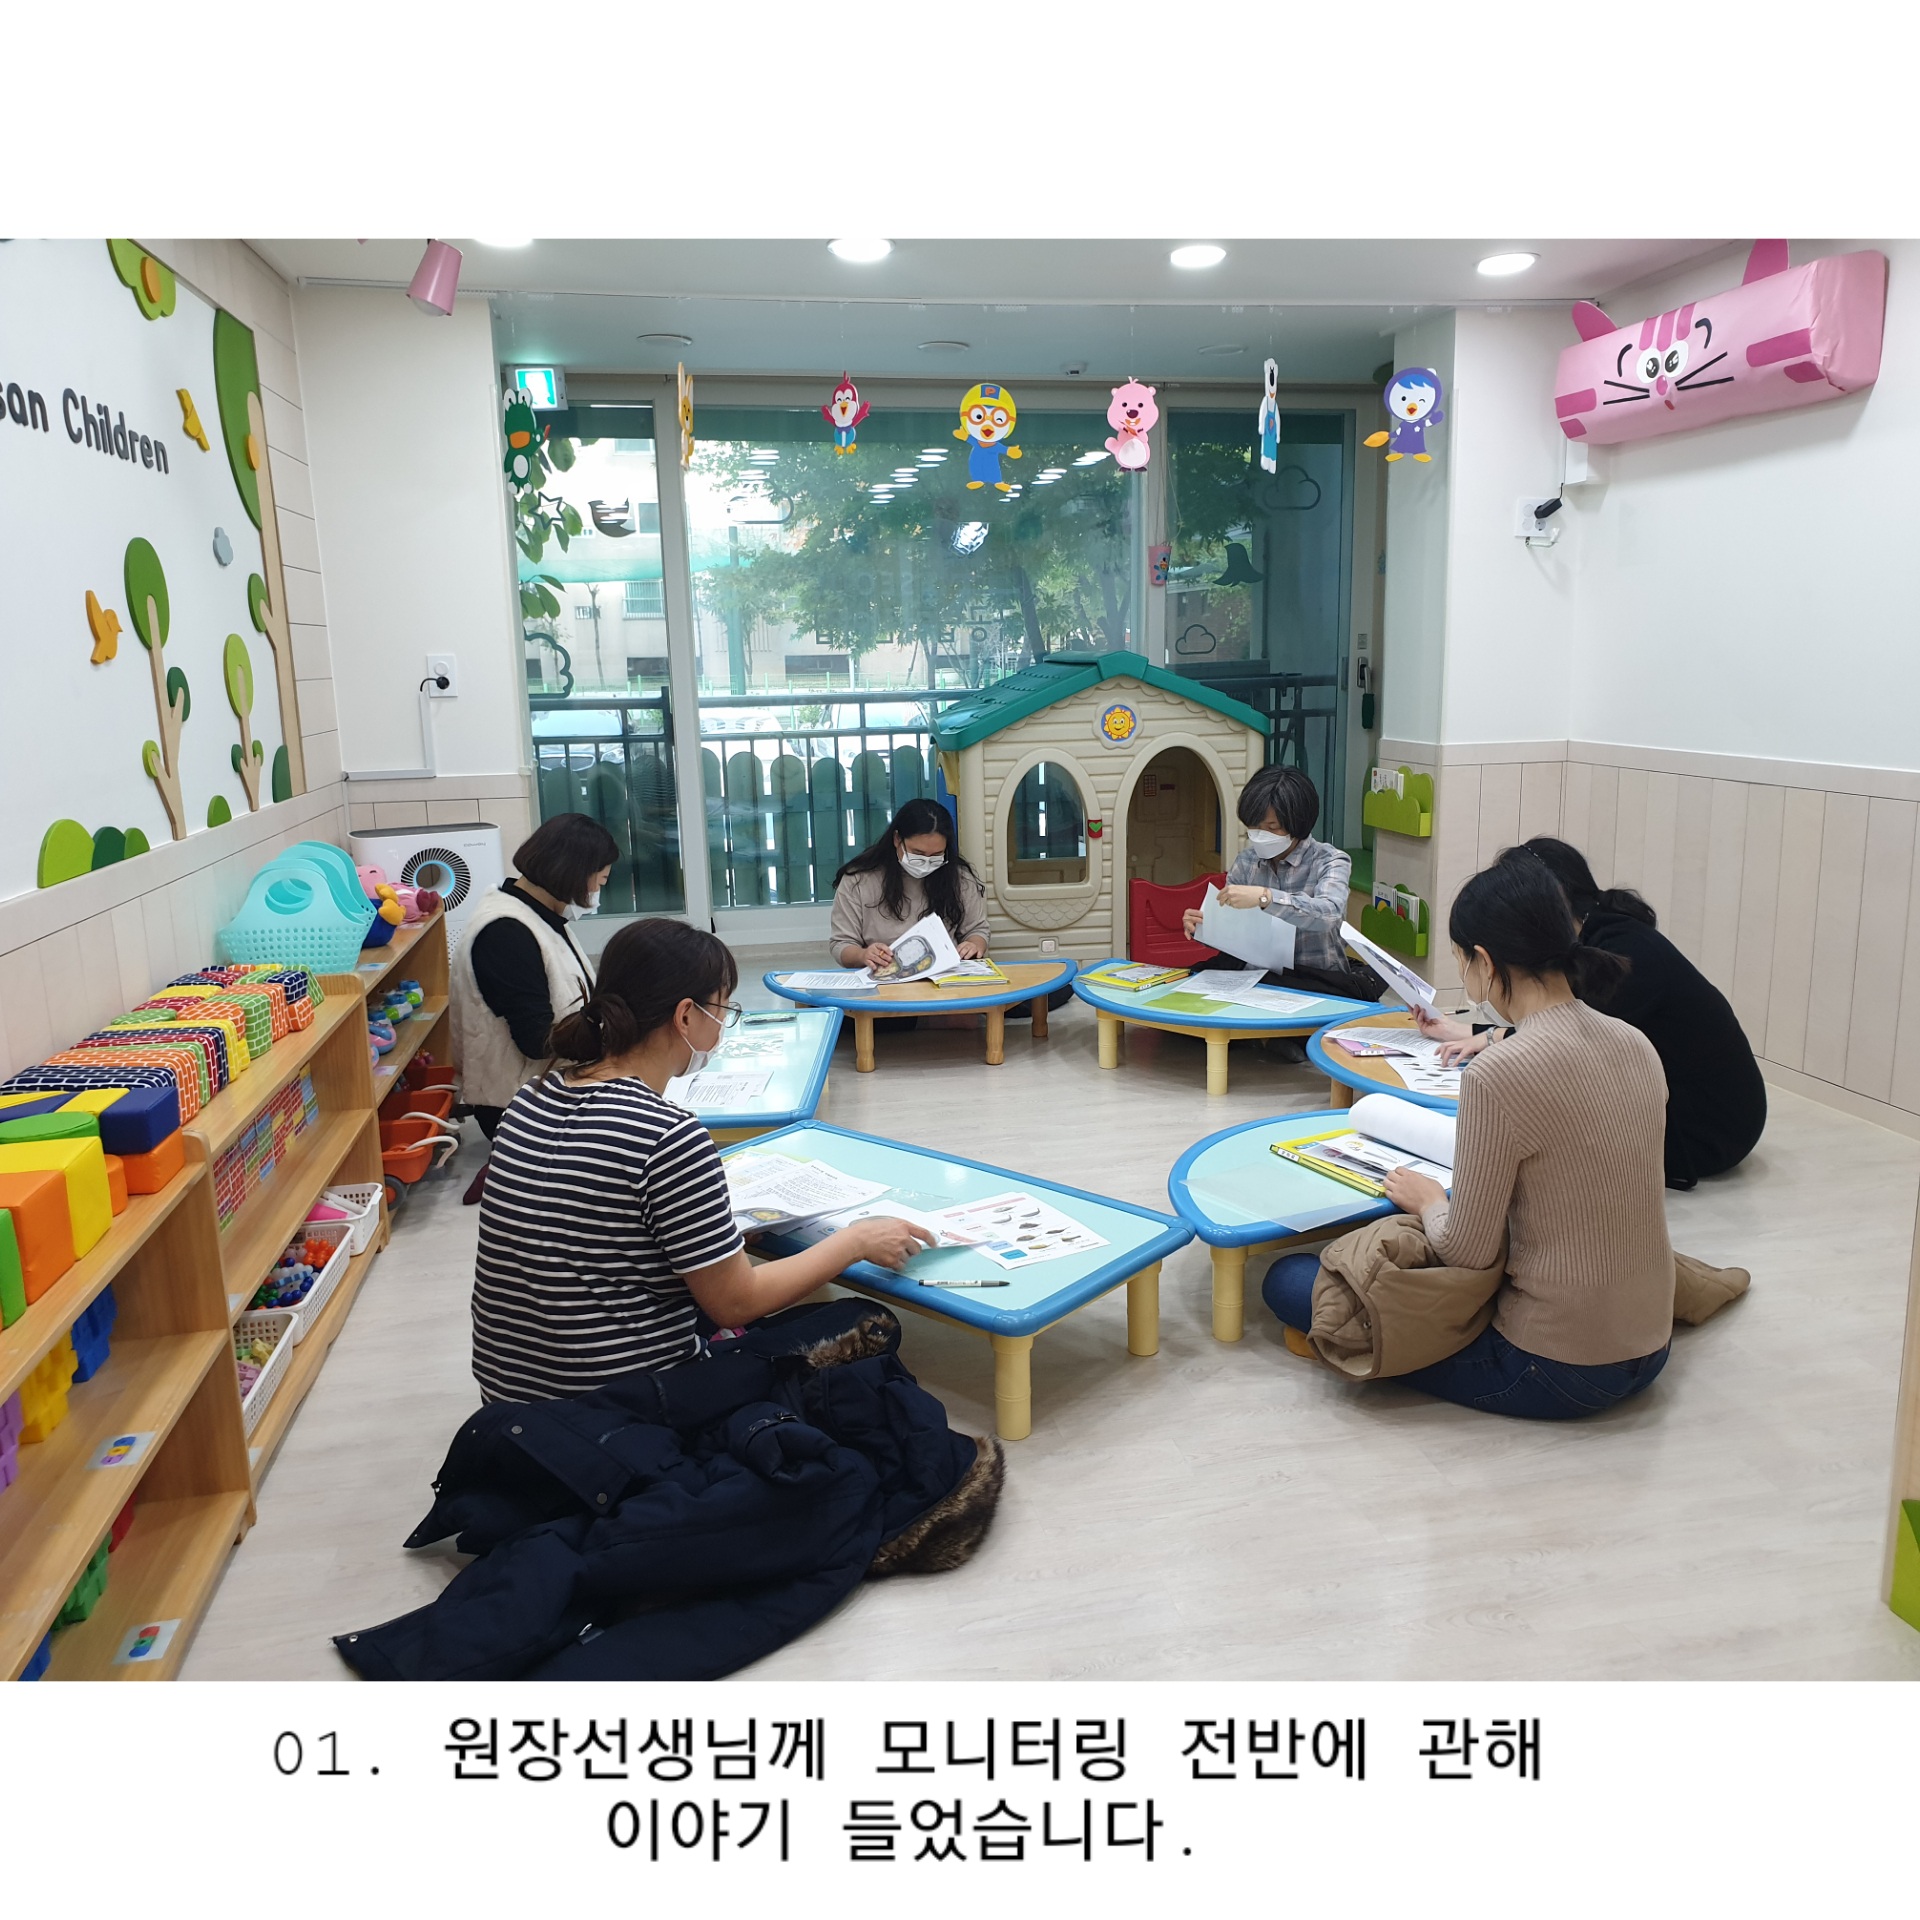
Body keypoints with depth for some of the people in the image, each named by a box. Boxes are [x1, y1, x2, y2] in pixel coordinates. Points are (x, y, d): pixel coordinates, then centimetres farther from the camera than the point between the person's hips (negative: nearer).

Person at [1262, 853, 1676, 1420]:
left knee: (1288, 1280, -1)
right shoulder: (1637, 1045, -2)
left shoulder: (1499, 1075, -25)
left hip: (1554, 1373, -8)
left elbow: (1467, 1253, -17)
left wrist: (1428, 1201, 3)